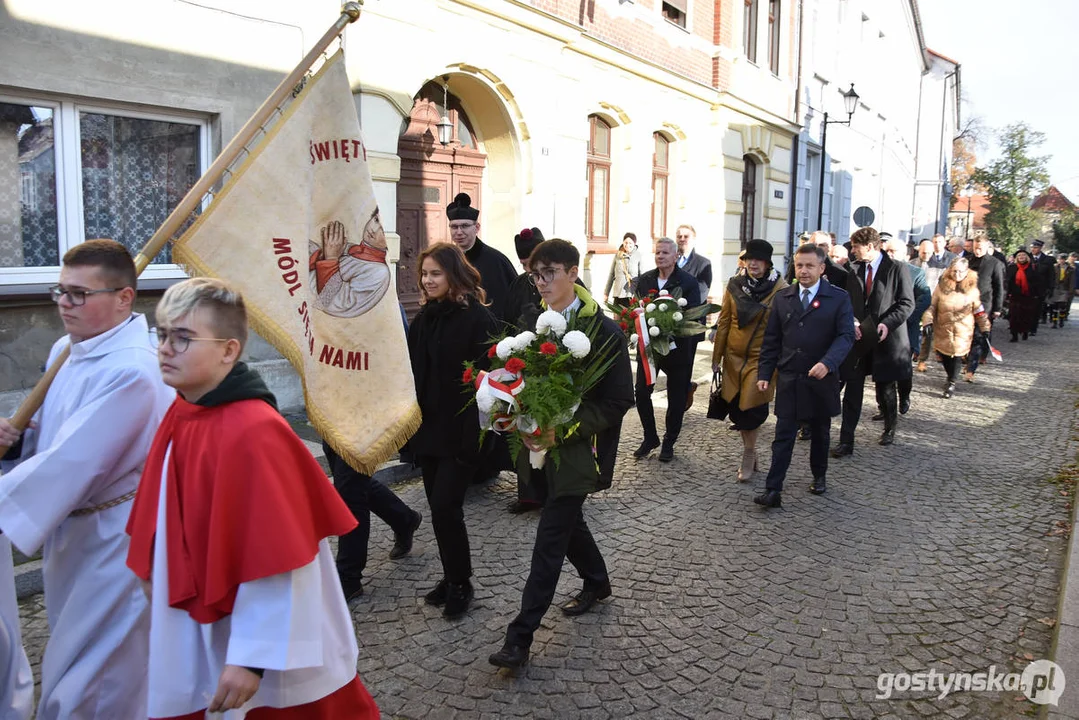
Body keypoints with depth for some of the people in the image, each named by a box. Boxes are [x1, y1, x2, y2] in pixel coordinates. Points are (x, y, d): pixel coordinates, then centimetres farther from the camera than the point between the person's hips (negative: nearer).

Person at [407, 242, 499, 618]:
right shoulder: (425, 316, 9)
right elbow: (412, 370, 14)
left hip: (461, 431, -7)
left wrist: (474, 432, -20)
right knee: (439, 508, 12)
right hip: (428, 428, 7)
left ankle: (461, 583, 13)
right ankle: (451, 578, 28)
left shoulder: (478, 318, -12)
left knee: (445, 507, -6)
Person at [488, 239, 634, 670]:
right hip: (540, 446, 7)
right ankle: (597, 582, 47)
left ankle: (520, 637, 4)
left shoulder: (603, 331, -14)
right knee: (567, 523, 22)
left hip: (576, 452, -6)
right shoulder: (535, 323, 4)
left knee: (549, 542, -4)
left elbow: (618, 401, -14)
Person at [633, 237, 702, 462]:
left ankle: (669, 443, 25)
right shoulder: (645, 280, 4)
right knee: (641, 392, 1)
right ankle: (650, 438, 20)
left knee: (676, 398, 8)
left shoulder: (689, 282, -7)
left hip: (677, 347, -3)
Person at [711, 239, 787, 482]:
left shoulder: (780, 289, -8)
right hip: (734, 356, 4)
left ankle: (748, 457, 16)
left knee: (752, 411, -5)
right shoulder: (734, 285, 2)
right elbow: (723, 322, 7)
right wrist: (716, 356, 8)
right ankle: (750, 454, 29)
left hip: (761, 359, -4)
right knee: (736, 408, 9)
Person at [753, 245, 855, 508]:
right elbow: (771, 339, 6)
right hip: (788, 379, 1)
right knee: (783, 437, -1)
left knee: (820, 433, 17)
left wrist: (827, 363, -28)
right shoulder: (782, 297, 5)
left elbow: (846, 335, -12)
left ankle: (819, 476, 37)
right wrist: (764, 373, 0)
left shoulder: (839, 298, -3)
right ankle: (773, 490, -2)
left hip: (821, 380, -1)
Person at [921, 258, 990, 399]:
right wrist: (928, 322, -7)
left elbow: (980, 311, 5)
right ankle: (951, 377, 34)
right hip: (943, 329, 1)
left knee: (957, 355, -2)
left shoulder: (972, 289, -1)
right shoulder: (942, 285, -1)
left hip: (963, 330, -1)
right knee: (943, 354, 8)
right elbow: (932, 306, 3)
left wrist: (985, 329, 4)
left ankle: (952, 383, 12)